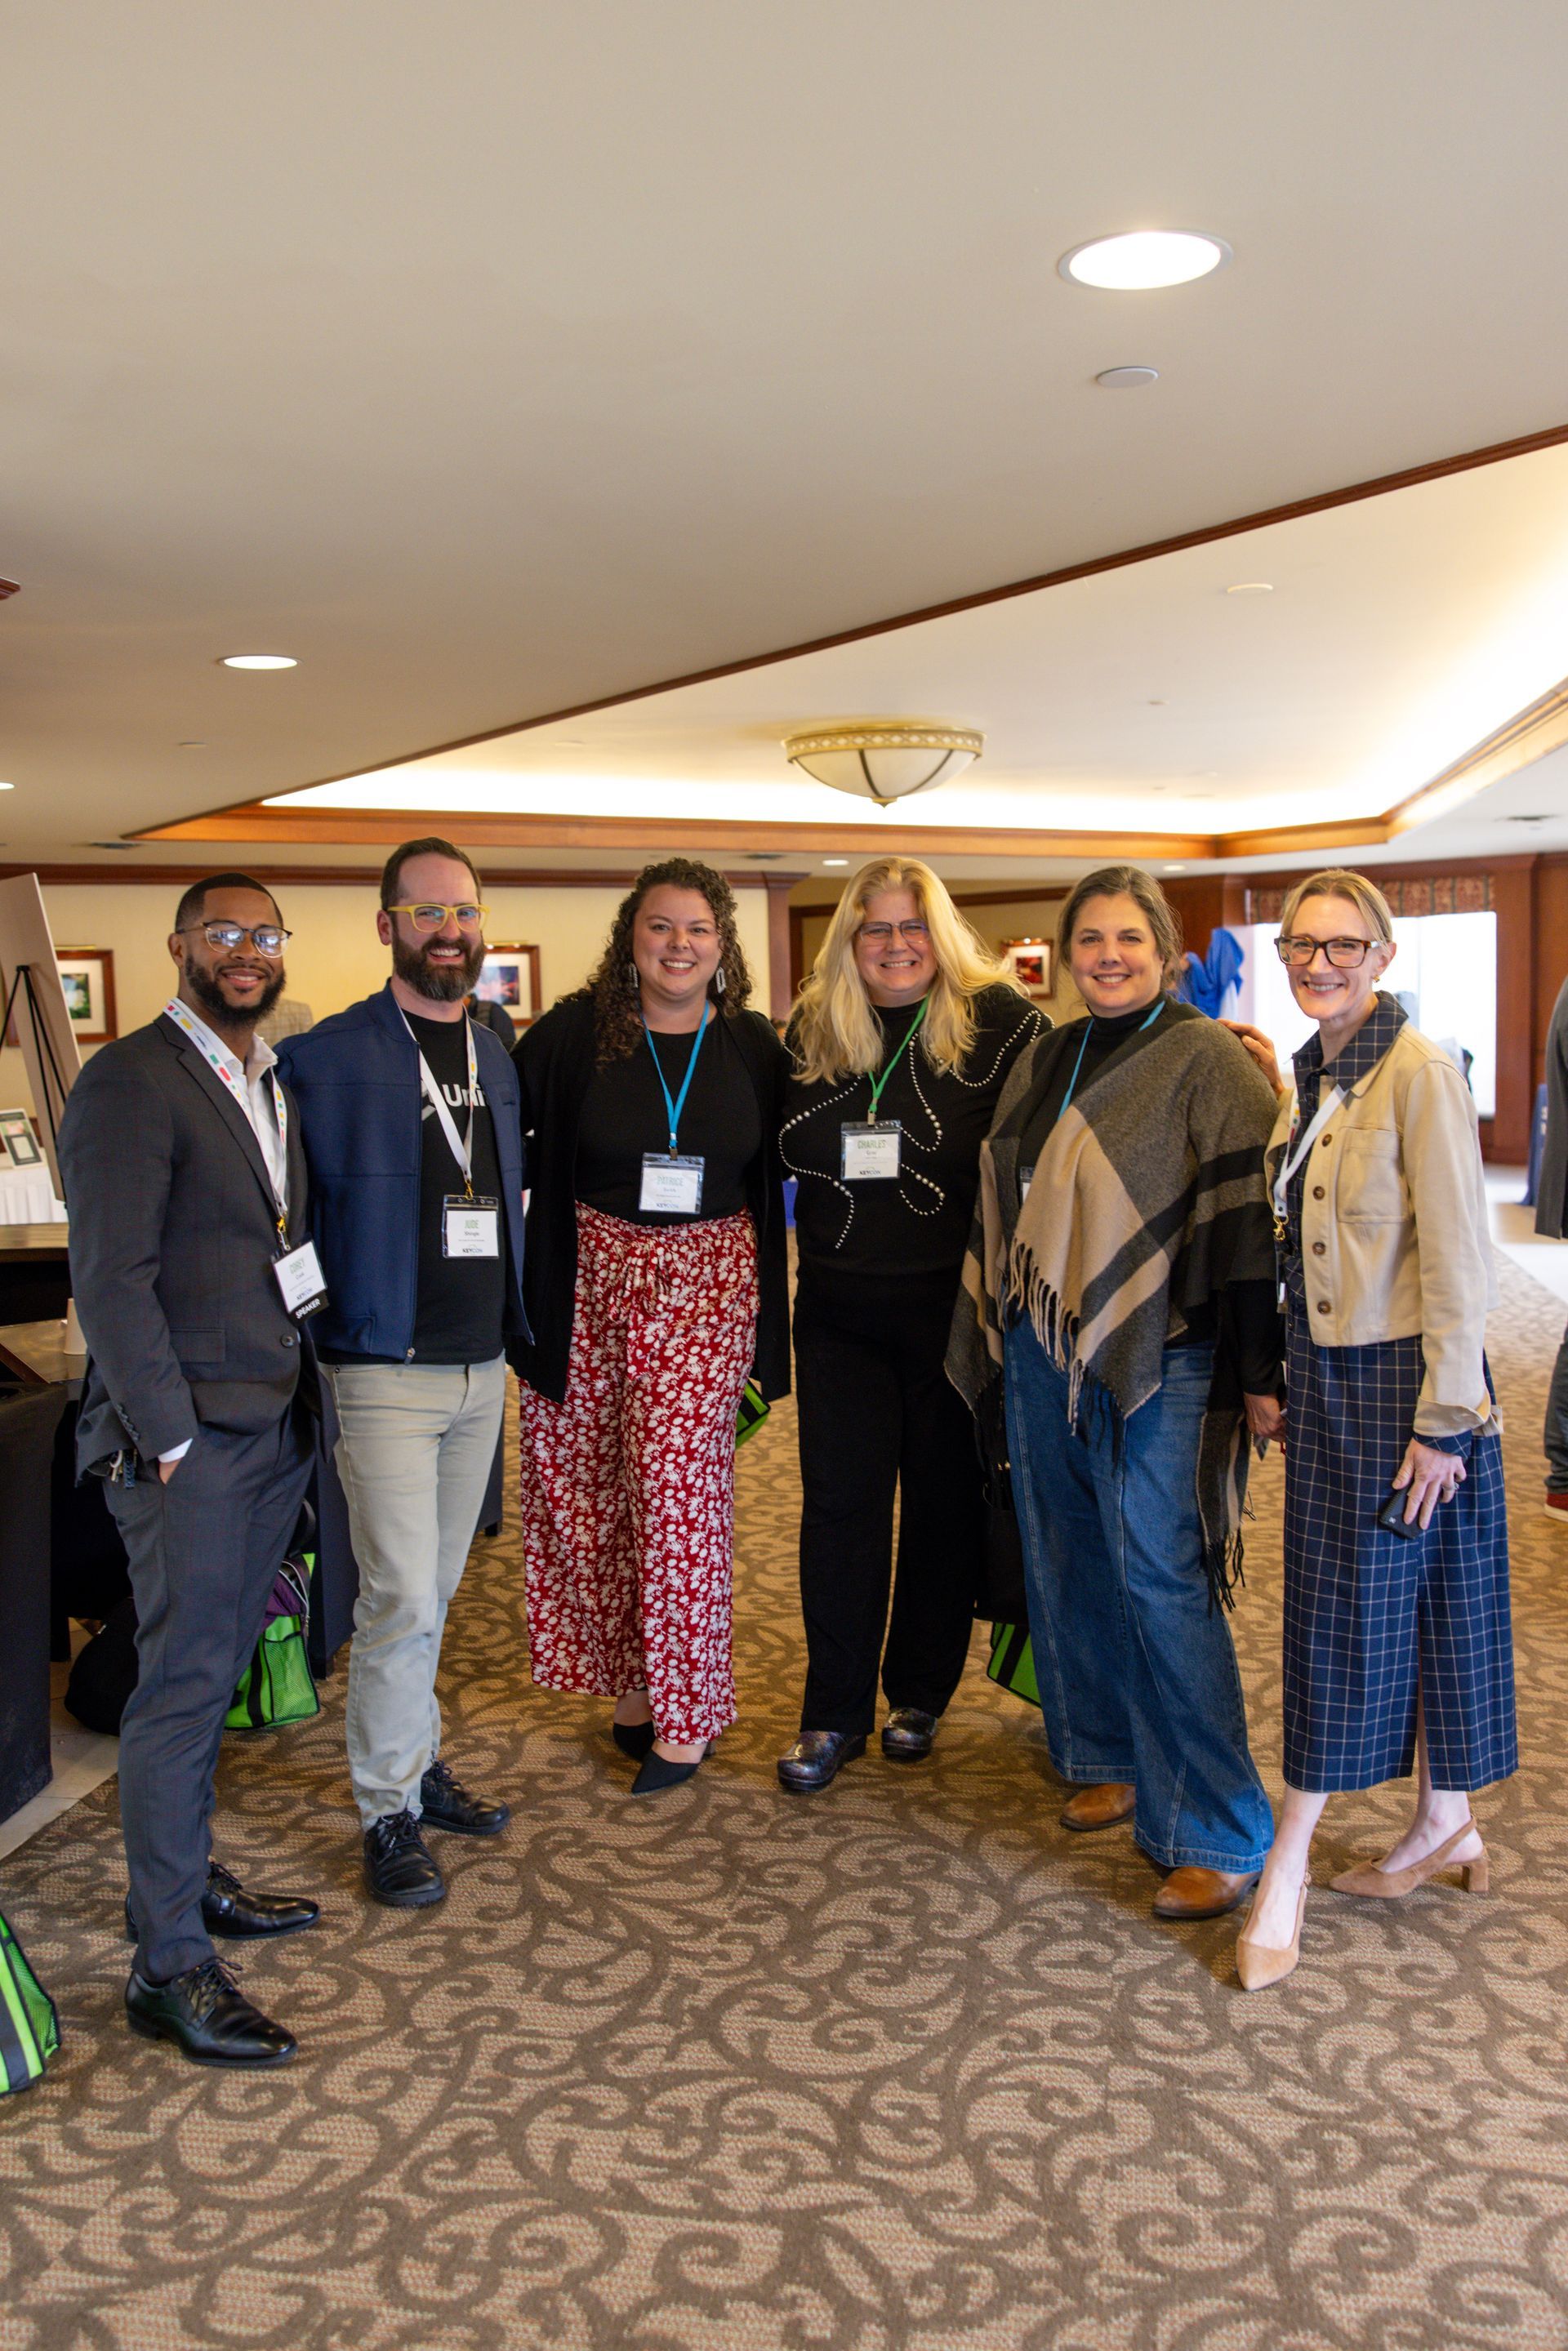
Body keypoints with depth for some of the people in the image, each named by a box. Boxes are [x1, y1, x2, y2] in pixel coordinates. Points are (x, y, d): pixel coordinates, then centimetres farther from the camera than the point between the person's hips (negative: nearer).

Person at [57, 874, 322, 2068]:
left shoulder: (277, 1082, 14)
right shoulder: (130, 1083, -12)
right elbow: (112, 1281, -16)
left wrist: (301, 1394, 11)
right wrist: (169, 1437, -17)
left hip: (274, 1422, 8)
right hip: (188, 1432, -8)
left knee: (219, 1665, 17)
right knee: (184, 1684, -3)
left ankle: (184, 1877, 32)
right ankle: (171, 1967, 6)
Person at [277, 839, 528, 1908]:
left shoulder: (497, 1057, 11)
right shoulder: (327, 1057, -9)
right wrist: (323, 1319, -13)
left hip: (483, 1366, 6)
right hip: (387, 1370, -6)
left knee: (437, 1589, 17)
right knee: (403, 1599, -4)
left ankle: (417, 1758, 33)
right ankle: (391, 1811, 12)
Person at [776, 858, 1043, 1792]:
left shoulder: (998, 1020, -5)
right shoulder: (812, 1031, 6)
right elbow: (788, 1153, 15)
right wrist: (837, 1153, -4)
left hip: (955, 1303, -2)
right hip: (840, 1306, 3)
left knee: (946, 1498, 9)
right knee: (839, 1502, 3)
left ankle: (920, 1696, 26)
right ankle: (834, 1716, 13)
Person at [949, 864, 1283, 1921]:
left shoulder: (1206, 1060, -8)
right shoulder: (1047, 1061, 12)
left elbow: (1247, 1219, -12)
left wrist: (1261, 1374, -14)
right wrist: (997, 1329, 19)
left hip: (1155, 1360, -6)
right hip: (1043, 1352, 7)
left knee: (1161, 1583, -7)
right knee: (1070, 1567, 13)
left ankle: (1218, 1833, 4)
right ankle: (1109, 1758, 32)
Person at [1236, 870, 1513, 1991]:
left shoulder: (1420, 1071, -15)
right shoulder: (1313, 1077, 10)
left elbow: (1458, 1255, -17)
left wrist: (1444, 1417, -17)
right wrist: (1287, 1374, 12)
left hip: (1404, 1377, -8)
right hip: (1327, 1375, 8)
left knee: (1371, 1611, 2)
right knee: (1332, 1607, 13)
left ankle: (1287, 1865, 11)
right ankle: (1443, 1827, 29)